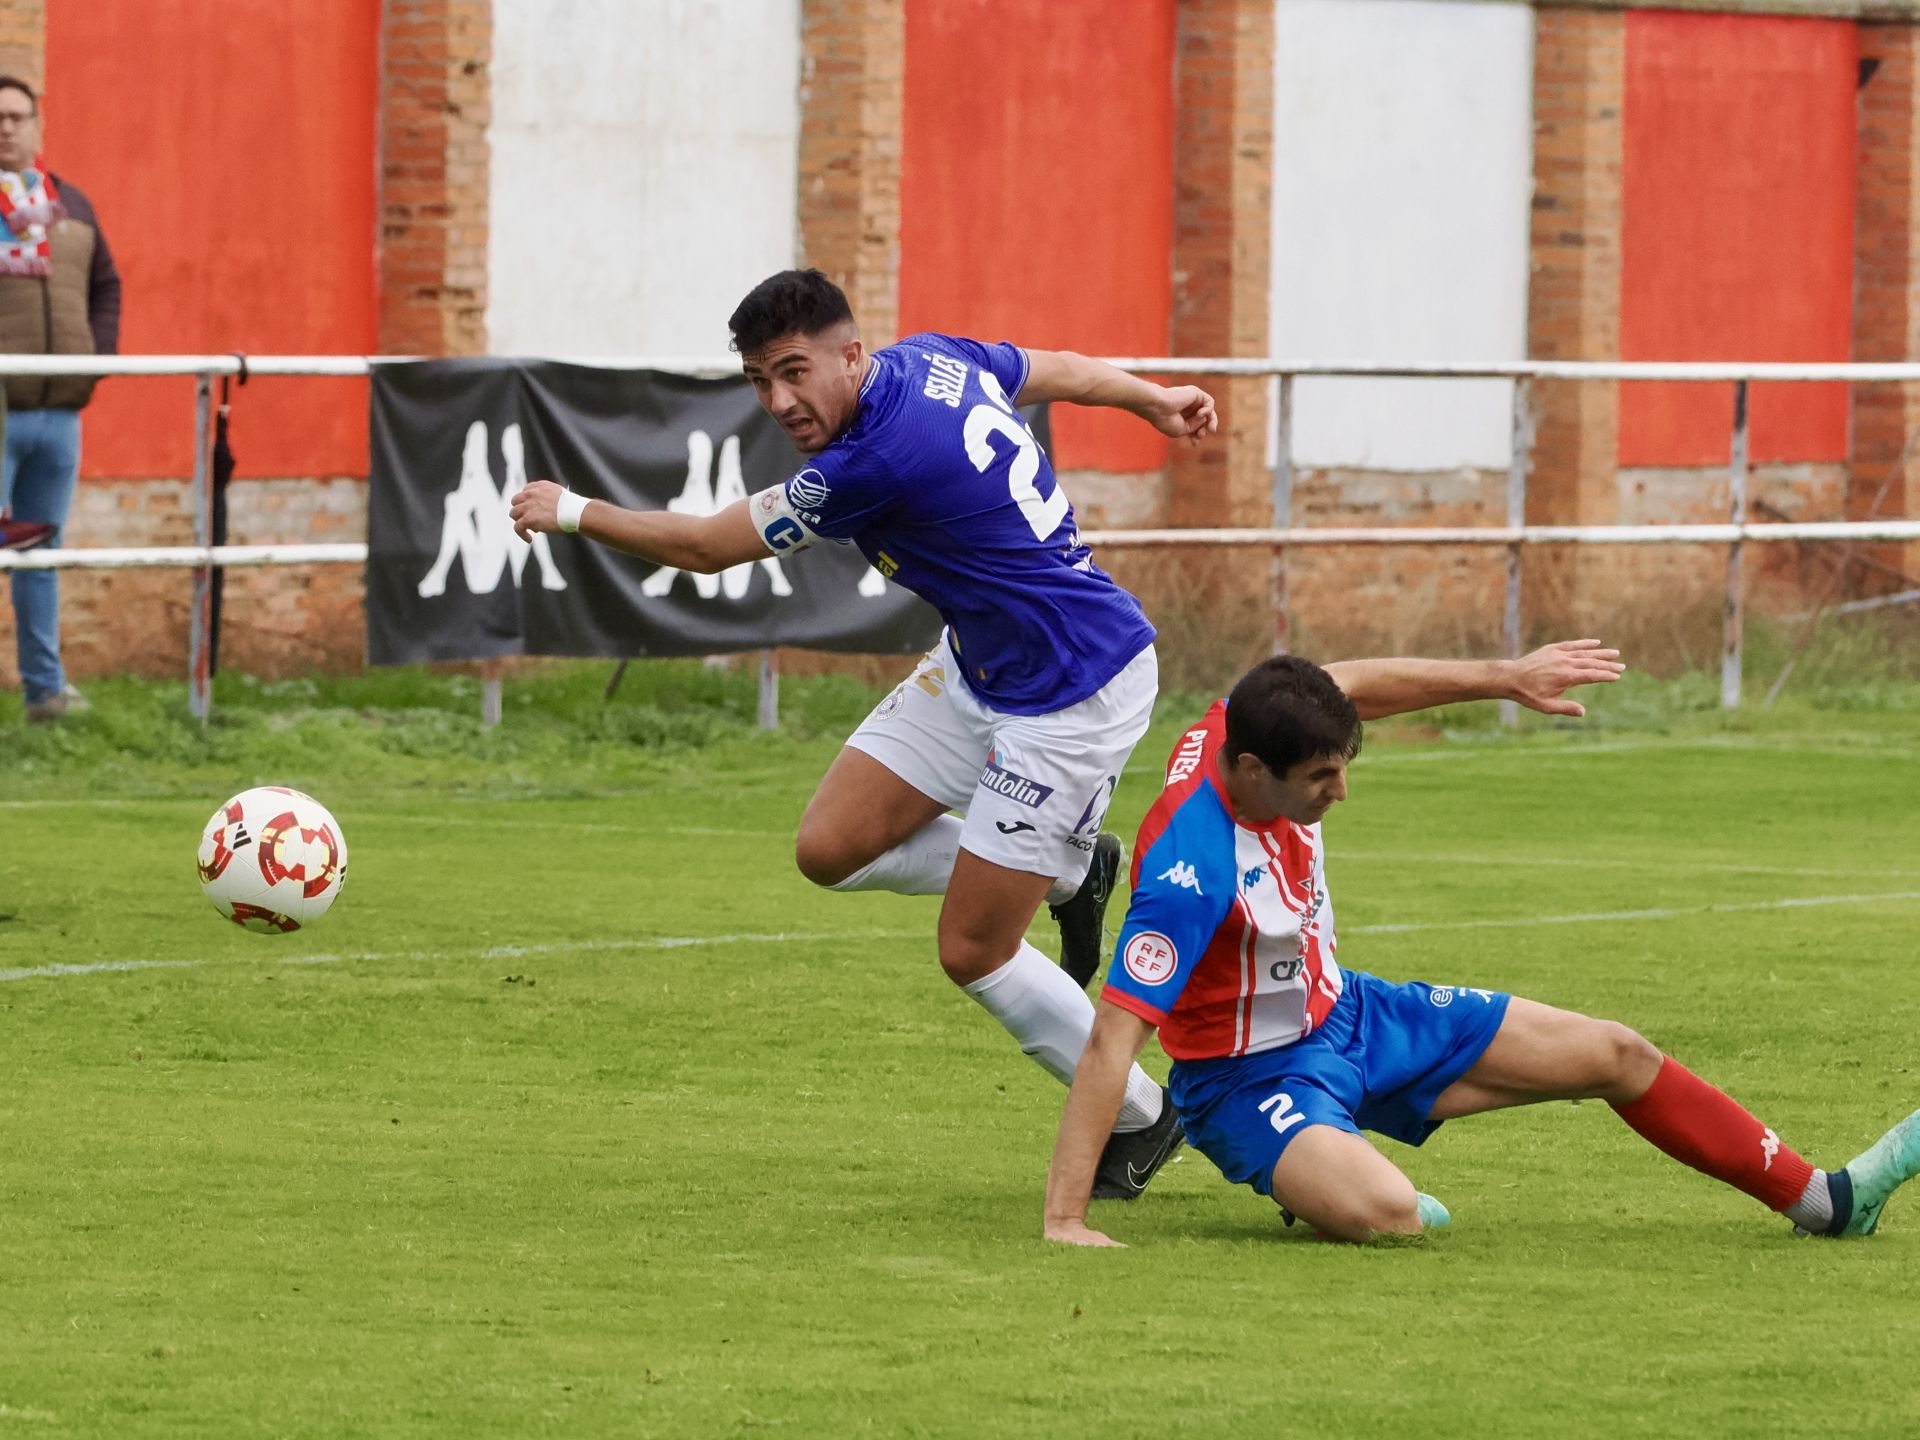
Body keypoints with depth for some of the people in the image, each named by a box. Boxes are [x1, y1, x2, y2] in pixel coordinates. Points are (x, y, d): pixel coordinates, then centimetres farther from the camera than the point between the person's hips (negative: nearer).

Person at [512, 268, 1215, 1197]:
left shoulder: (878, 461, -29)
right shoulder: (933, 357, -4)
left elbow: (704, 546, -16)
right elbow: (1057, 370, 17)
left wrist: (574, 511, -1)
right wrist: (1154, 400, 38)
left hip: (1073, 695, -10)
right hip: (980, 662, 10)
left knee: (971, 953, -3)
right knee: (831, 848, 5)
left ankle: (1140, 1119, 18)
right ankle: (1069, 870, 25)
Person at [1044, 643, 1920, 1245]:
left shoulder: (1250, 726, -15)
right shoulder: (1192, 866, -37)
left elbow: (1354, 686, 8)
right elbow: (1112, 1041, -38)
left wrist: (1503, 678, 7)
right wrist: (1063, 1221, -42)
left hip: (1345, 1015, 9)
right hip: (1252, 1074, -8)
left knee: (1616, 1056, 11)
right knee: (1386, 1216, -38)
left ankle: (1823, 1201, 27)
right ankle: (1326, 1182, 0)